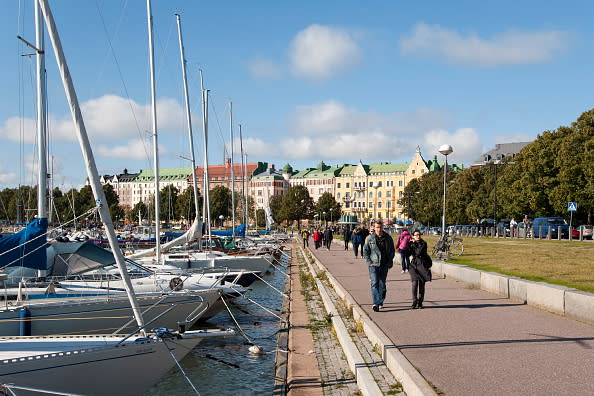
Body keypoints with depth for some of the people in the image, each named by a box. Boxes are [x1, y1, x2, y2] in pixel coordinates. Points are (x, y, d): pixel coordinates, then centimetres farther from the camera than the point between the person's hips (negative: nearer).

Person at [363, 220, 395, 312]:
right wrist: (369, 262, -6)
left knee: (382, 284, 9)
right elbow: (365, 251, 3)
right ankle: (376, 303, -20)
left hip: (384, 265, 2)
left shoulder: (388, 238, 5)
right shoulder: (370, 238, 0)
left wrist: (389, 262, 1)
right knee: (374, 283, -13)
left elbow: (392, 251, 12)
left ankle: (381, 302, 23)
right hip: (373, 265, -2)